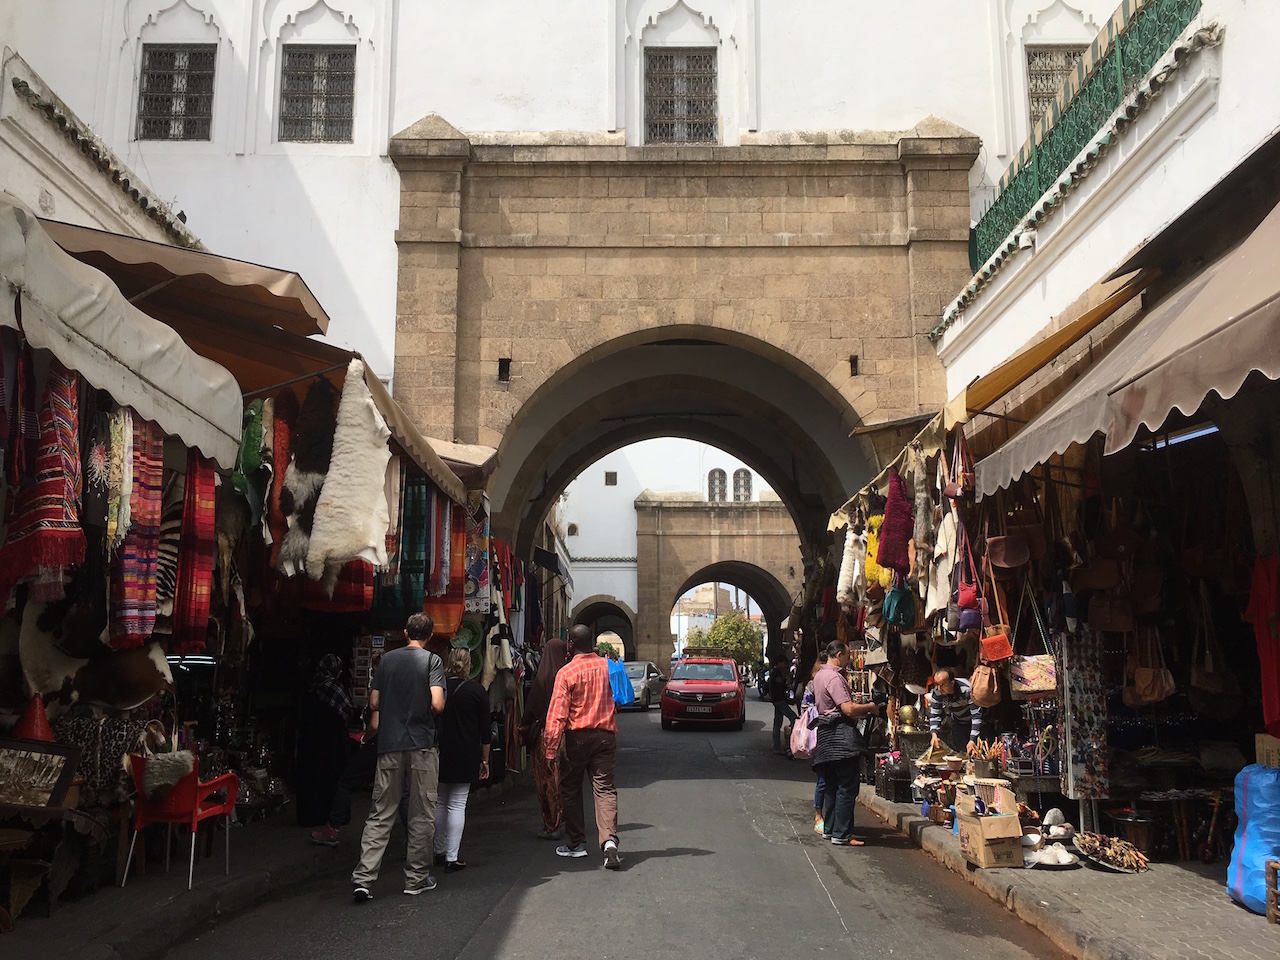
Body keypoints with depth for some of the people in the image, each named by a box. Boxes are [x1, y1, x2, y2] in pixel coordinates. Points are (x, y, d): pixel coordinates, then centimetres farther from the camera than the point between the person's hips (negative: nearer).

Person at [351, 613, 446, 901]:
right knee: (422, 815, 7)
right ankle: (417, 878, 13)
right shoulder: (432, 661, -5)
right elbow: (437, 704, -15)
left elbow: (373, 702, 10)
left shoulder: (388, 659, 7)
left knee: (381, 814, 5)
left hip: (390, 744, 3)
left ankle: (363, 877, -4)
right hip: (422, 744, -3)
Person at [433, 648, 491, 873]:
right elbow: (485, 728, -1)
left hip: (438, 753, 2)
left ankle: (439, 852, 24)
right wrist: (485, 760, 7)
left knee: (439, 802, 15)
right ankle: (451, 858, -2)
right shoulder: (476, 690, -4)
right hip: (465, 757, -2)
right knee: (457, 805, 0)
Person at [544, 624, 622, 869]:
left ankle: (575, 844, 20)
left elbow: (557, 713, -13)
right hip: (605, 734, 3)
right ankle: (609, 840, -18)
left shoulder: (566, 672, -10)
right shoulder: (608, 667, 1)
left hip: (577, 736, -2)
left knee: (571, 789, 13)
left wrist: (551, 748, -12)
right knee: (605, 788, 1)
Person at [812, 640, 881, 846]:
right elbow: (849, 709, -21)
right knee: (847, 788, -6)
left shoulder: (819, 676, 16)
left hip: (827, 736, 10)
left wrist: (858, 707, 20)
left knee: (832, 786, 16)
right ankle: (841, 835, -5)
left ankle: (829, 829, 21)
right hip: (841, 736, -10)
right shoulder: (834, 678, -16)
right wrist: (869, 707, -6)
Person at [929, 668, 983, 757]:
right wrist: (934, 735, -29)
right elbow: (935, 715, -11)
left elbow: (977, 716, -34)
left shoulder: (967, 690, -38)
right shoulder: (937, 692, -23)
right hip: (957, 723, 4)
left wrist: (972, 740, -39)